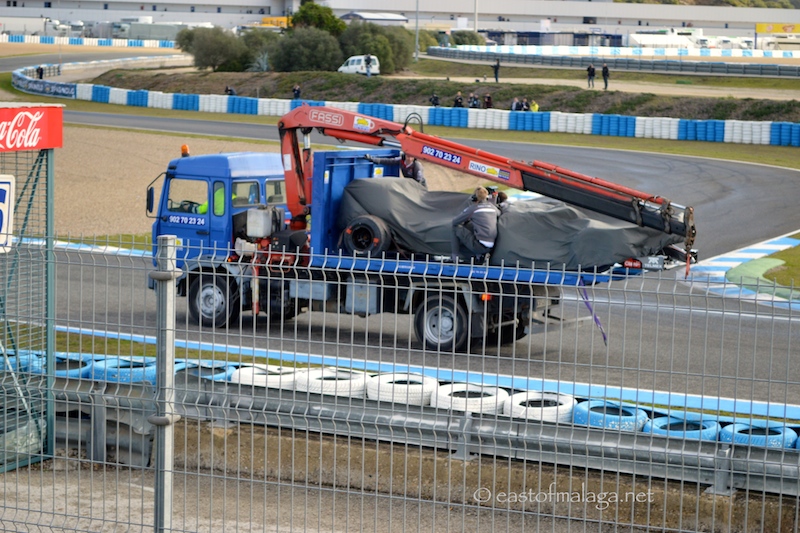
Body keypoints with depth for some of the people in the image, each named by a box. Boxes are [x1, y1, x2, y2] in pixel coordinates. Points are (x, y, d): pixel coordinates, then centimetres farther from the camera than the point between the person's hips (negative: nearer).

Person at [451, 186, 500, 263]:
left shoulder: (472, 208, -3)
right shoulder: (492, 207, 11)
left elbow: (455, 222, 6)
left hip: (479, 246, -6)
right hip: (490, 247, 6)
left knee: (456, 228, 12)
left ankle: (455, 256, 13)